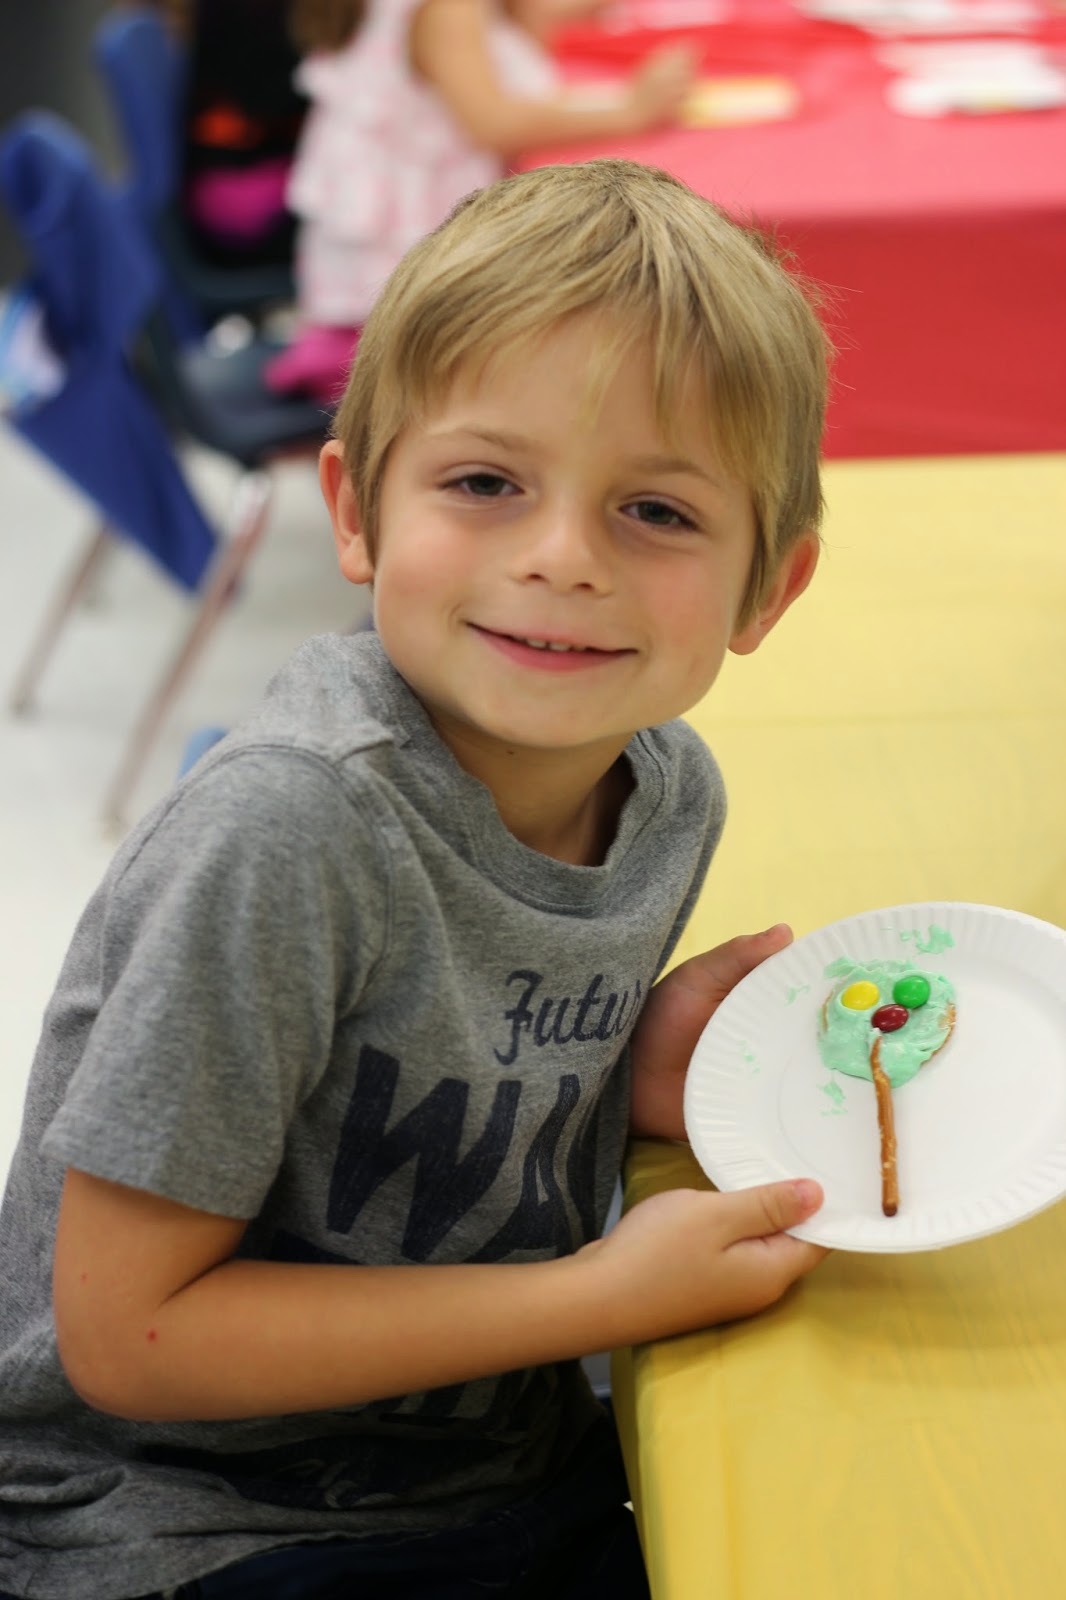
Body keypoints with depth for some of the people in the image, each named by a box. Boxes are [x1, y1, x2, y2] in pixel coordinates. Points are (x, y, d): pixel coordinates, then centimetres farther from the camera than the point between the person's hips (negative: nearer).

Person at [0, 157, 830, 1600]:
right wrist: (608, 1293, -21)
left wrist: (636, 1082, -9)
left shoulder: (672, 791, -4)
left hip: (516, 1482, 7)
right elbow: (127, 1334, -20)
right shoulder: (285, 835, -26)